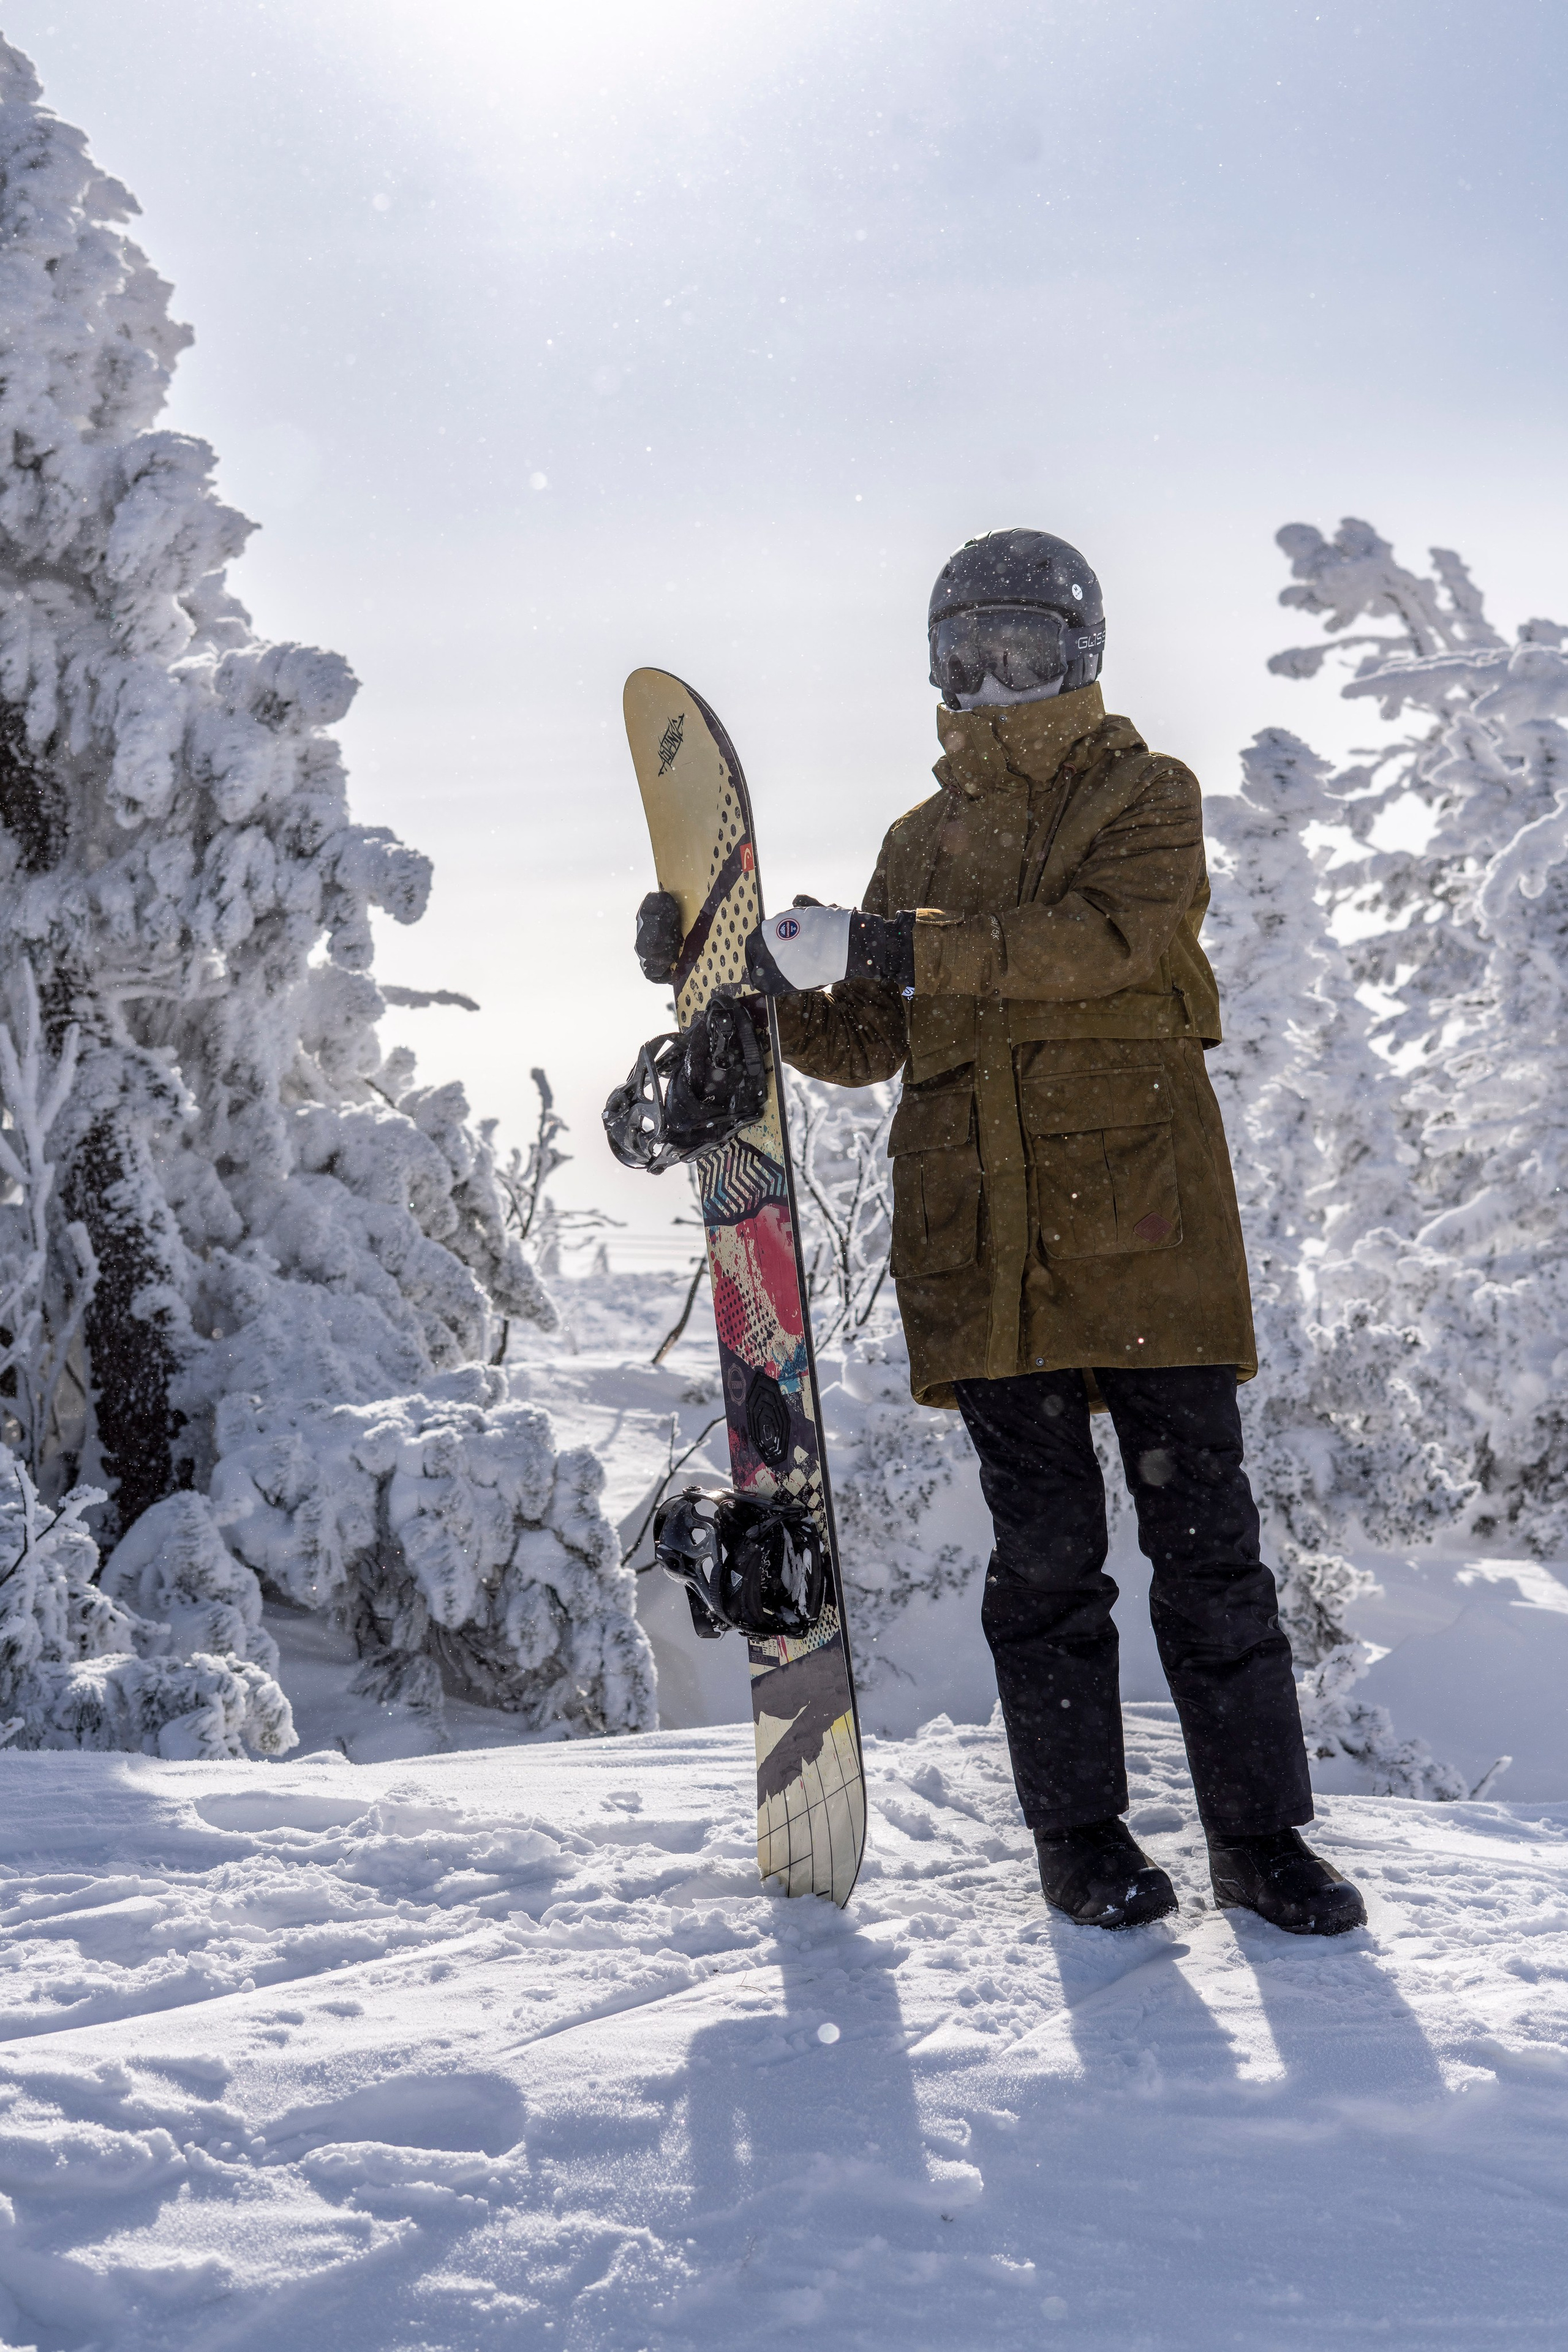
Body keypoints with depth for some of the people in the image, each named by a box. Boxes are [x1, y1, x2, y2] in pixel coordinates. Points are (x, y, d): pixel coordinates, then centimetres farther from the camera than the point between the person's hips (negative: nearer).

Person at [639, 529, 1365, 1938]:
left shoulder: (1149, 799, 7)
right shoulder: (926, 842, 20)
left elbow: (1109, 939, -15)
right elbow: (868, 1039, 21)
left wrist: (893, 948, -21)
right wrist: (766, 984, 2)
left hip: (1147, 1221, -3)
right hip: (985, 1239, 3)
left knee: (1207, 1541, -1)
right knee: (1045, 1546, 4)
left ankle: (1261, 1833, 9)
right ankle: (1079, 1832, 14)